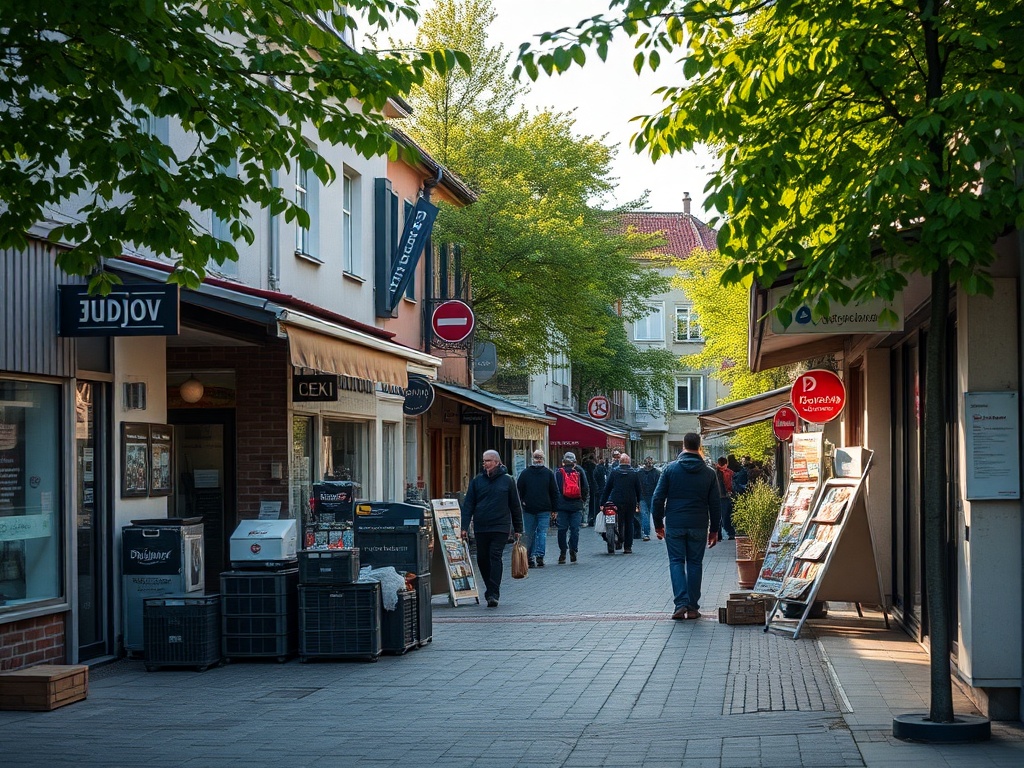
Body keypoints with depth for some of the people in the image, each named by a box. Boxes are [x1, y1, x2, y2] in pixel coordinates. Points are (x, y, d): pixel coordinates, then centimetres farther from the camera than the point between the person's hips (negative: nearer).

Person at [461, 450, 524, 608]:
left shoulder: (507, 480, 2)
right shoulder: (477, 481, 7)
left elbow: (515, 506, 8)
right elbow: (468, 504, 6)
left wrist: (518, 529, 8)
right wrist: (464, 526, -3)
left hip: (500, 528, -3)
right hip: (481, 528, 3)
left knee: (495, 558, -12)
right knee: (482, 559, 8)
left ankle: (493, 594, -12)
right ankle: (491, 591, 25)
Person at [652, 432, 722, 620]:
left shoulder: (671, 469, -2)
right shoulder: (709, 473, 2)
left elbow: (658, 498, -3)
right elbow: (715, 504, 5)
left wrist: (658, 524, 6)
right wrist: (714, 530, 13)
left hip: (674, 525, -1)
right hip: (698, 527, 1)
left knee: (676, 561, 6)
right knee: (695, 563, 9)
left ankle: (681, 603, -9)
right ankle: (693, 608, 10)